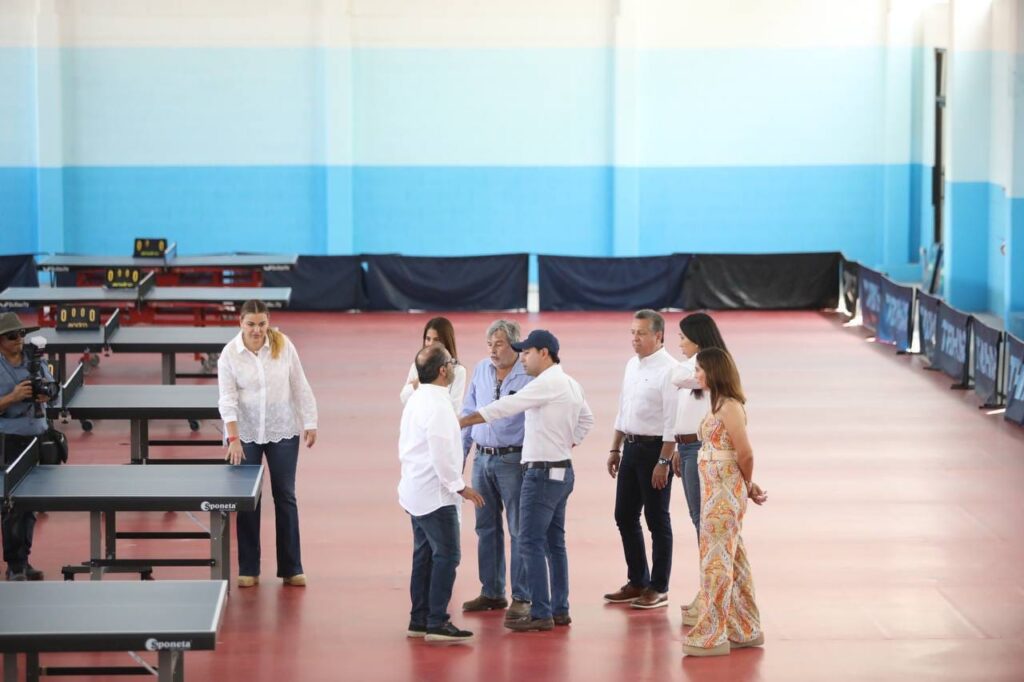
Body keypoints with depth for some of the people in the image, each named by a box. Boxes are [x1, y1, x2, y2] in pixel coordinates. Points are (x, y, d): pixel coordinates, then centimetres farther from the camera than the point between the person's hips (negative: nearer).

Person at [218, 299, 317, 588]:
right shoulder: (229, 354, -9)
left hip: (283, 433, 1)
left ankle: (291, 568, 13)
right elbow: (227, 399, -13)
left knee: (285, 496, 6)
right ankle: (248, 569, 15)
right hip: (246, 434, -1)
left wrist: (309, 423, -1)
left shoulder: (284, 345, -6)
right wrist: (233, 438, -22)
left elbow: (300, 387, 0)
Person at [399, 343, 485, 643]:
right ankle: (437, 623, -9)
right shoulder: (437, 405, -19)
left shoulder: (416, 399, 12)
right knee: (447, 554, -8)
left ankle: (419, 620, 17)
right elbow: (442, 452, -23)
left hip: (416, 491, 10)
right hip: (435, 493, -10)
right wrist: (460, 486, -15)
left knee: (424, 555, 14)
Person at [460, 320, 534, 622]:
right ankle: (492, 592, 22)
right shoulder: (481, 370, 7)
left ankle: (522, 597, 5)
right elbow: (469, 413, 15)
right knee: (486, 528, 12)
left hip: (514, 460, -6)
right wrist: (459, 453, 13)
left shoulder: (529, 376, -12)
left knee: (519, 530, -2)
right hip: (483, 458, 6)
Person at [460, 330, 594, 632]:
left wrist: (460, 422, -21)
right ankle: (560, 610, 17)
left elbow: (504, 407, -22)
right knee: (554, 543, 14)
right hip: (562, 470, 10)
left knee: (531, 543, -7)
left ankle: (540, 614, -8)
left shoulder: (547, 384, -17)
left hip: (543, 473, -10)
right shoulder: (570, 384, 13)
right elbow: (587, 419, 26)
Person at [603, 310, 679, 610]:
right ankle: (637, 582, 25)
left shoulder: (668, 369, -15)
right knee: (625, 517, 13)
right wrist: (615, 450, 18)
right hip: (631, 447, 8)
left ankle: (658, 589, 11)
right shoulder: (632, 365, 11)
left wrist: (663, 462, -22)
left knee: (657, 520, 1)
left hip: (655, 449, -8)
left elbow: (672, 421, -19)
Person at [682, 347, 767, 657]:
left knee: (716, 559, -5)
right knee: (732, 559, 15)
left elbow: (745, 454, -18)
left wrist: (748, 486, -2)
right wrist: (748, 487, 11)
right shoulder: (721, 405, 12)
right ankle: (745, 630, 22)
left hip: (724, 492, -10)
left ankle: (712, 635, 1)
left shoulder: (729, 407, -17)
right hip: (715, 490, 10)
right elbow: (741, 454, 13)